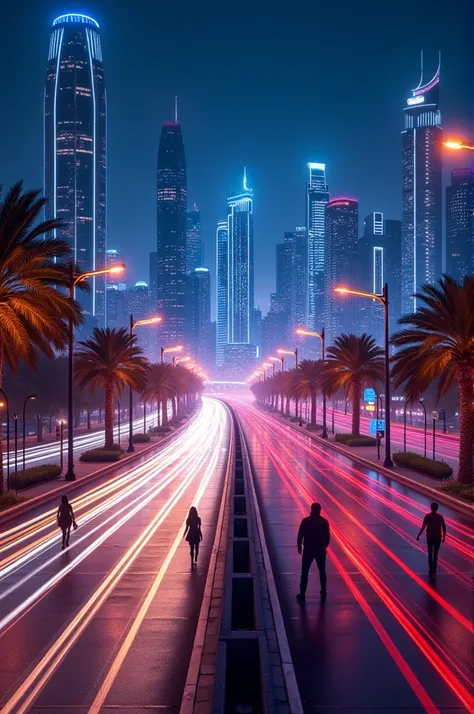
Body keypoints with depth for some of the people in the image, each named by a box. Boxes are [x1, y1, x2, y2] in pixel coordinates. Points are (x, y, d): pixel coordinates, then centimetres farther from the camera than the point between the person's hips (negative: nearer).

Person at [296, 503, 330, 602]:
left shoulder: (305, 521, -11)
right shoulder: (324, 522, -6)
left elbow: (300, 535, -7)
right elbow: (327, 536, -1)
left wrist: (299, 546, 7)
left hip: (308, 550, -1)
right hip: (320, 550, 2)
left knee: (305, 572, 6)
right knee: (322, 571, 17)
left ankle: (302, 594, 5)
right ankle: (323, 592, 22)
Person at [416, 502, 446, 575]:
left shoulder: (427, 516, -8)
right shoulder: (440, 517, -3)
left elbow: (423, 527, -10)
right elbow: (444, 527, -1)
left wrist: (418, 535, -2)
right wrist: (444, 537, 10)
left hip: (430, 537, -1)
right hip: (438, 538, 1)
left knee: (430, 554, 11)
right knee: (435, 554, 15)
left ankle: (431, 569, -2)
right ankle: (434, 570, 15)